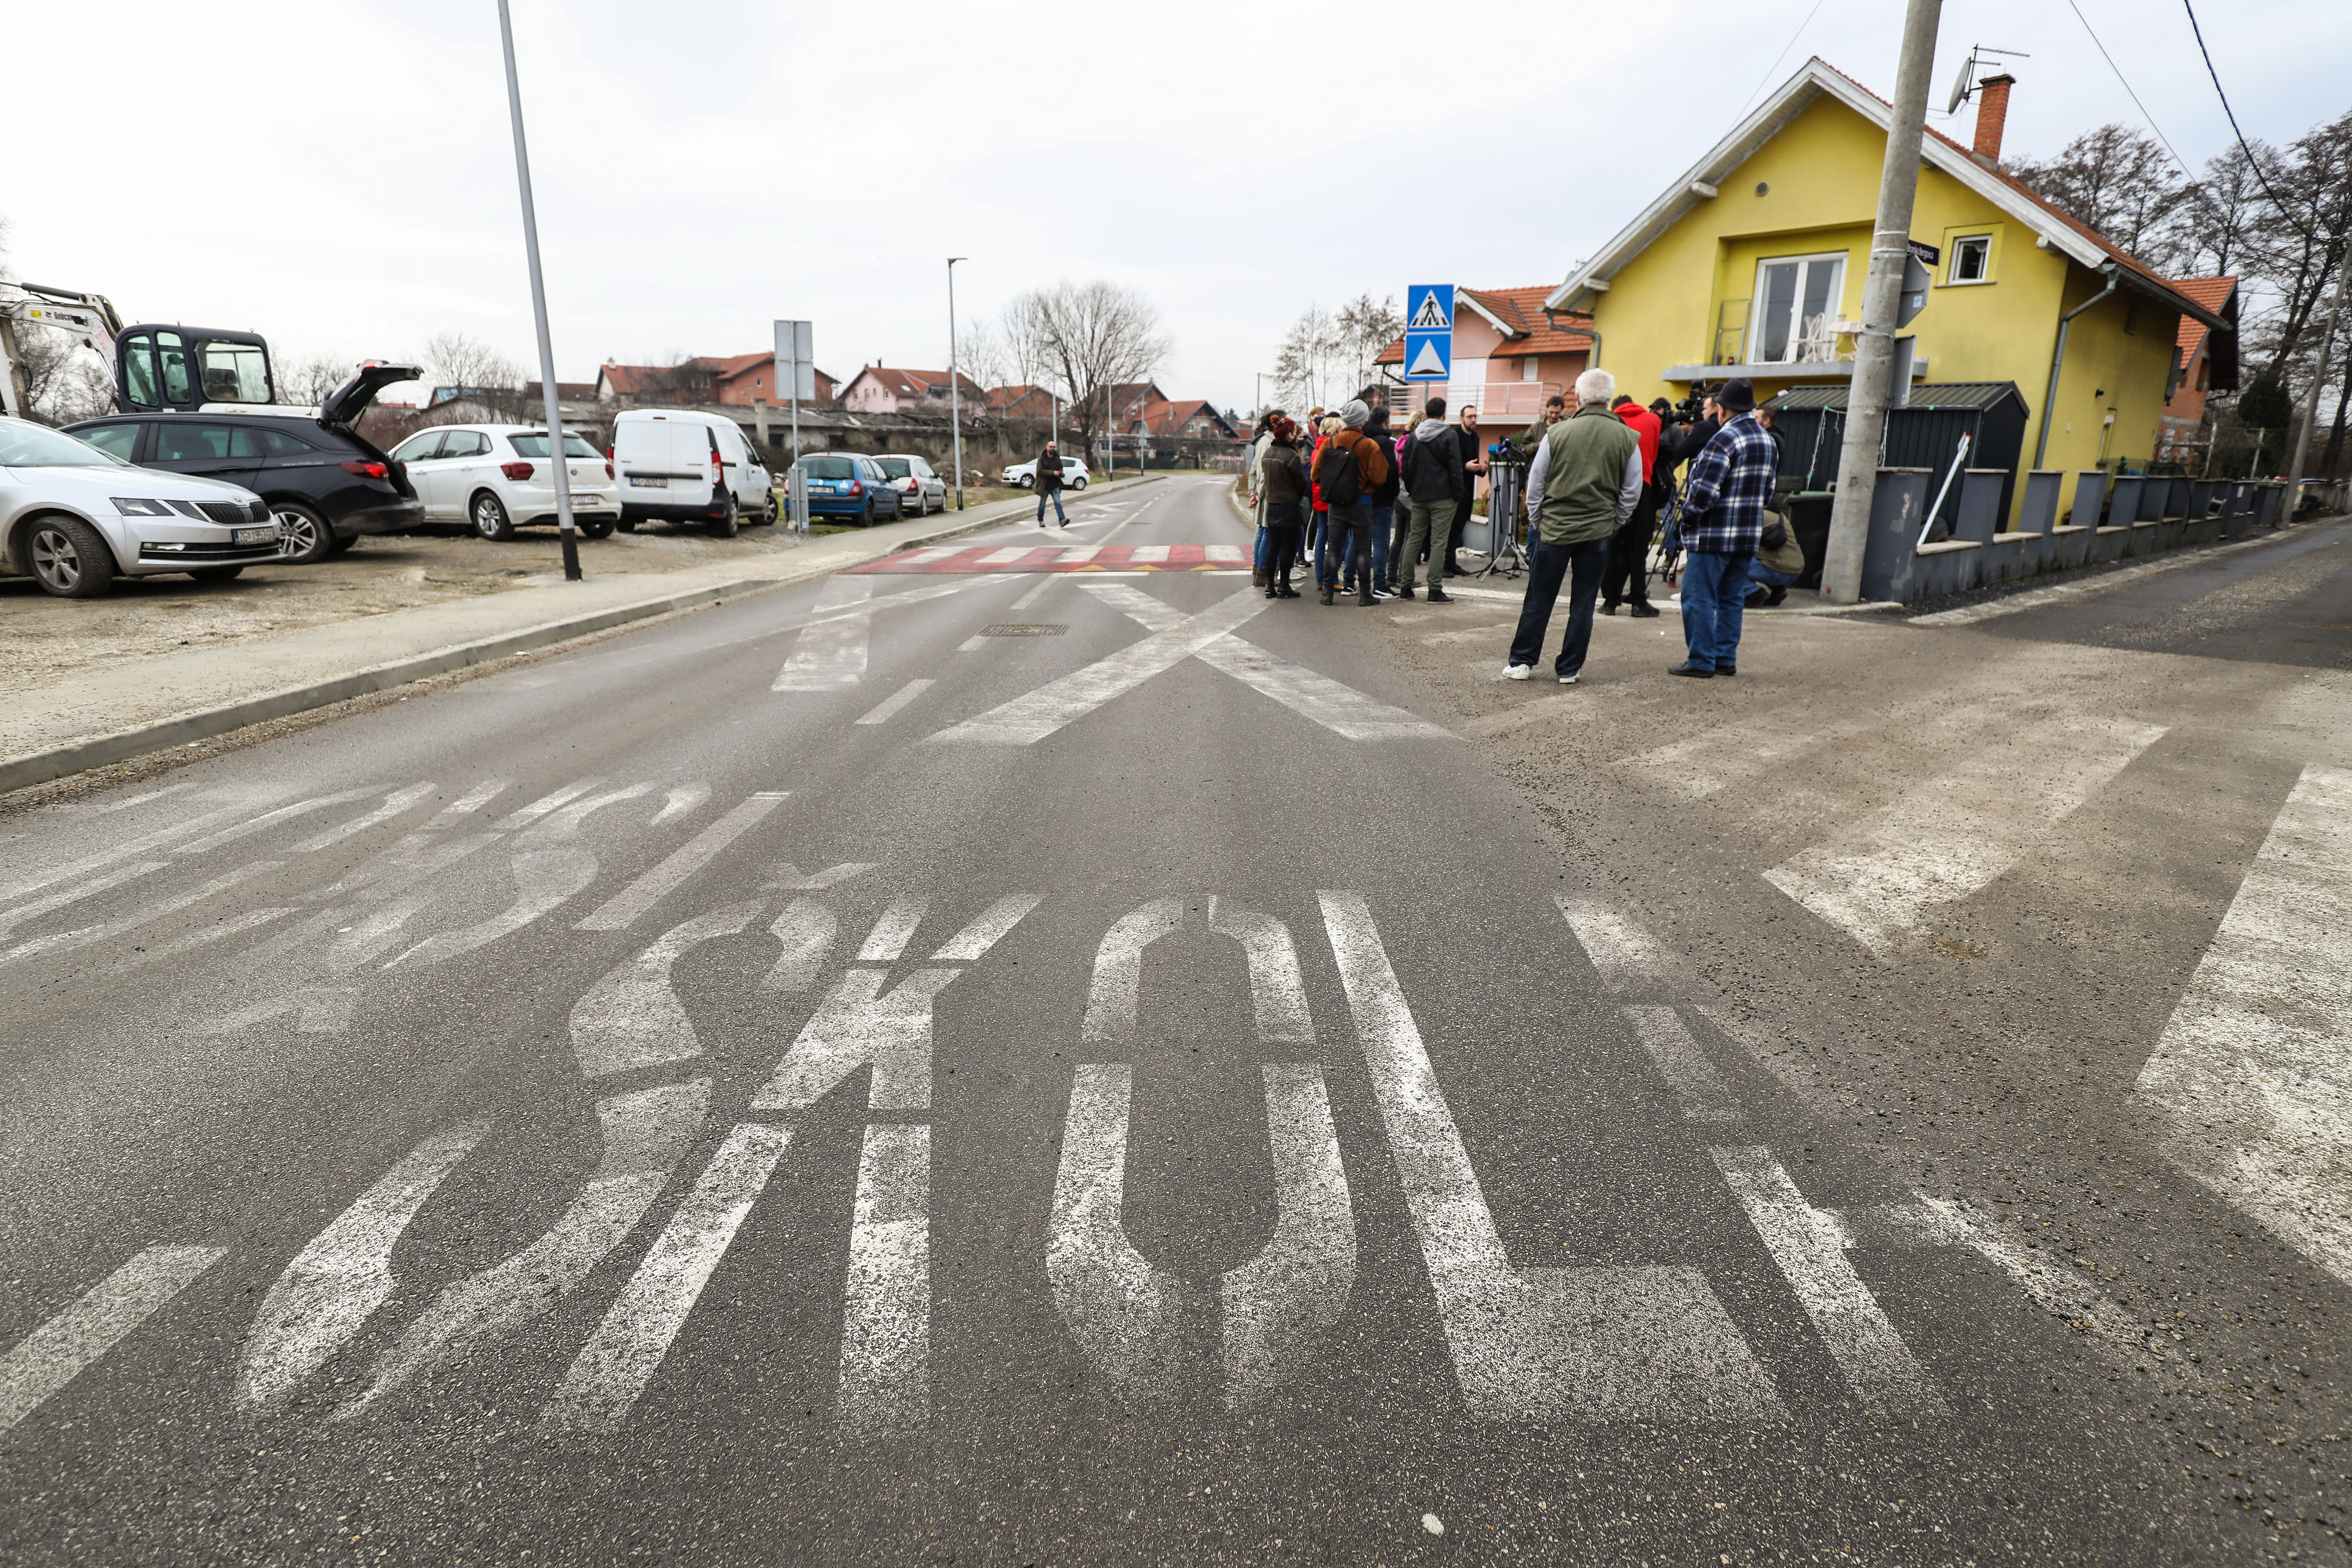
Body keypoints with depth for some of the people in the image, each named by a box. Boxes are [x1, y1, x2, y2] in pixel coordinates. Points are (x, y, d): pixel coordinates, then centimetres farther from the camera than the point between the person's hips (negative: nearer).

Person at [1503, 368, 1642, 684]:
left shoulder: (1558, 432, -5)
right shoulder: (1627, 438, 0)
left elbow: (1535, 483, 0)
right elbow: (1632, 492, 4)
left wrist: (1538, 520, 11)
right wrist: (1613, 523, 15)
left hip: (1554, 528, -1)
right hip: (1598, 533, 1)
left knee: (1539, 600, 7)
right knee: (1583, 604, 7)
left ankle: (1522, 661, 12)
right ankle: (1569, 669, 11)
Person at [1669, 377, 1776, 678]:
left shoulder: (1724, 439, -15)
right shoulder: (1768, 442, 13)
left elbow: (1704, 491, -21)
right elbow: (1768, 492, 18)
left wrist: (1688, 514, -4)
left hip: (1713, 535, -8)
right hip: (1749, 536, 8)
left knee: (1699, 598, -2)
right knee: (1731, 599, 13)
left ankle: (1701, 661, -1)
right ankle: (1726, 659, 16)